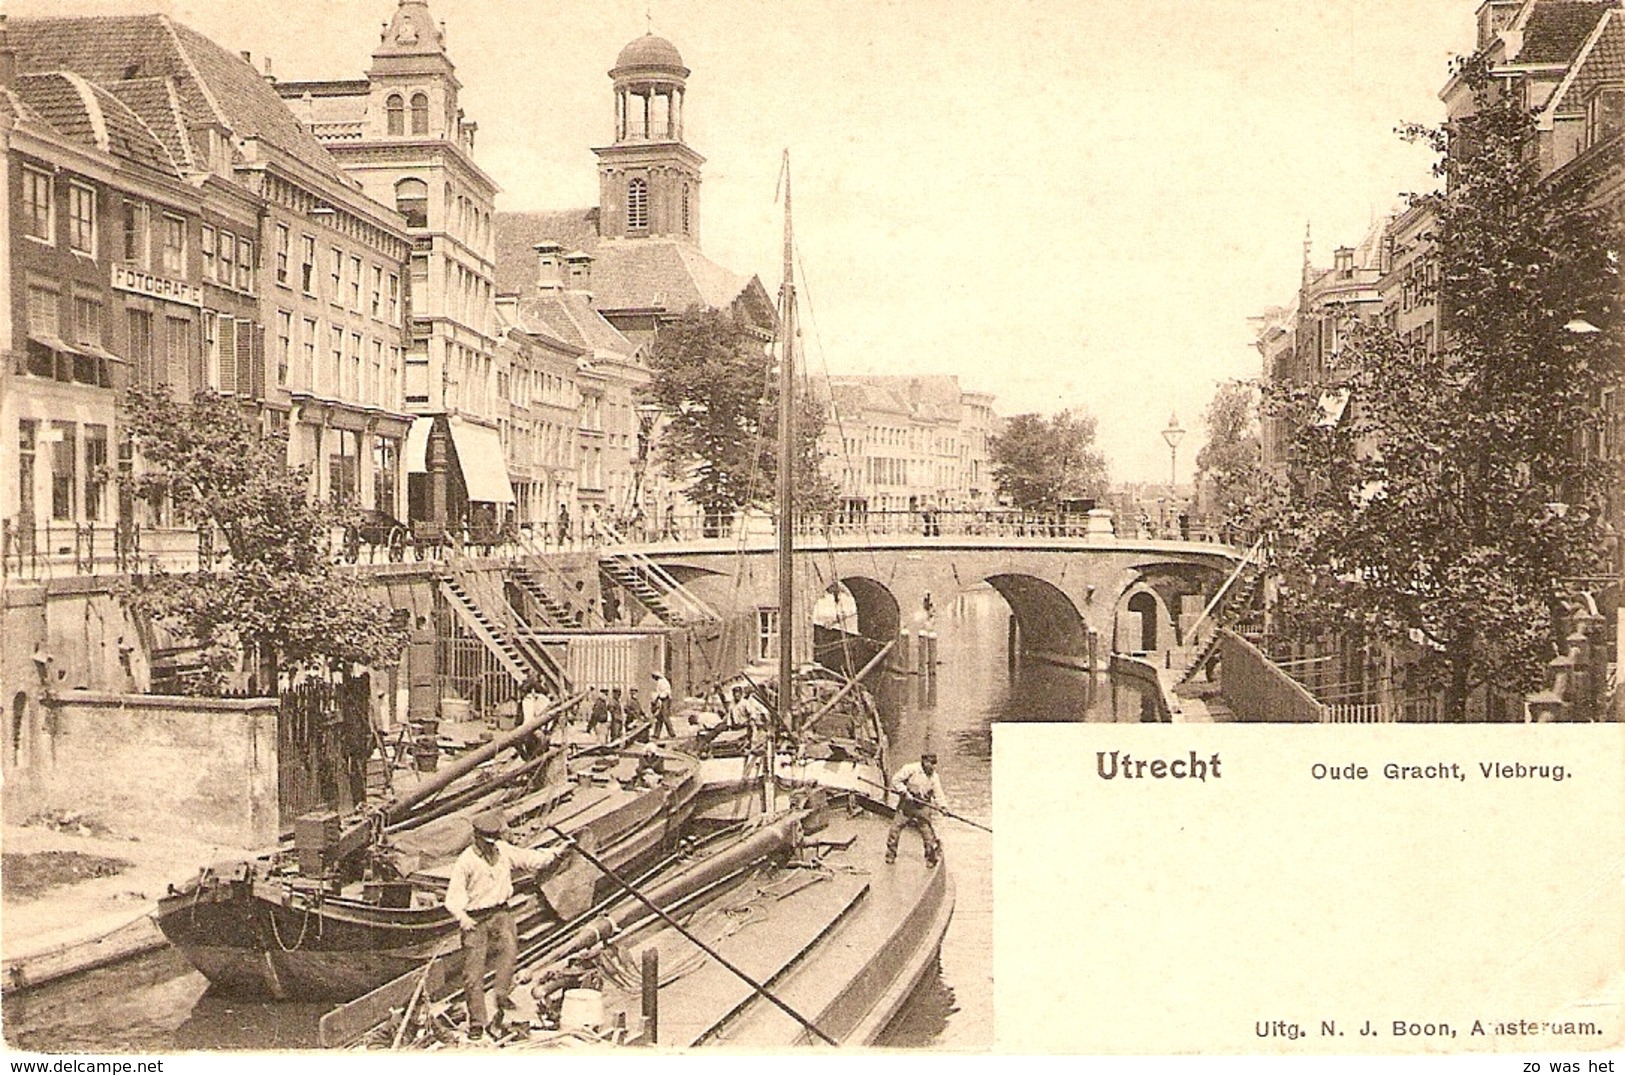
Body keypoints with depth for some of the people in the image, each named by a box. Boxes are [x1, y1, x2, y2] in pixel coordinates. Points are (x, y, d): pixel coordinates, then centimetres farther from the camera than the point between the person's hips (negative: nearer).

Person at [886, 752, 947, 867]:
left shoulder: (934, 776, 1)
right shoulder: (911, 769, -12)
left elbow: (938, 793, 0)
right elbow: (896, 780, -10)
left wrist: (943, 806, -17)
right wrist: (904, 792, -19)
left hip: (923, 807, 2)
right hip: (906, 805, -2)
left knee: (928, 831, -2)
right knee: (895, 828, 0)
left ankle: (932, 858, 11)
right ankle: (890, 855, 16)